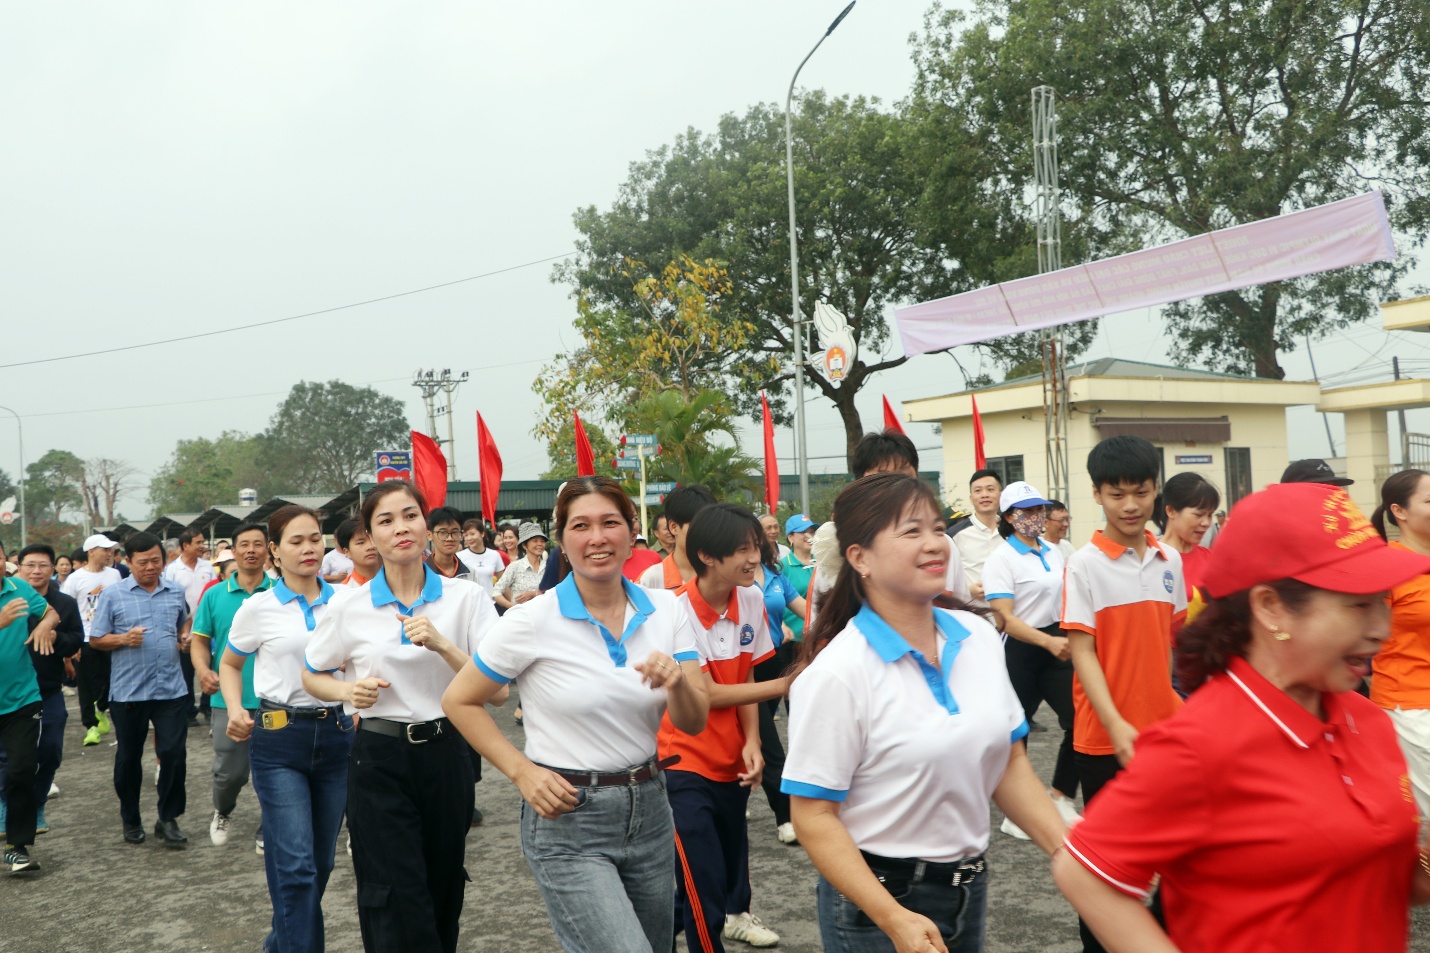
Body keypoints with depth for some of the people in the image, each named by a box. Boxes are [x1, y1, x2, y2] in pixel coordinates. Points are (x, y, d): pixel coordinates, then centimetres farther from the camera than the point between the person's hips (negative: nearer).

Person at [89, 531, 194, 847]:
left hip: (172, 689, 2)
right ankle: (130, 820, 29)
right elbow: (96, 639, -1)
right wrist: (124, 638, -18)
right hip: (128, 691, -1)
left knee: (174, 753, -3)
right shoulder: (112, 594, -3)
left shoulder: (176, 592, 7)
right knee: (128, 758, 12)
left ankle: (168, 820, 11)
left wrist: (185, 638, 4)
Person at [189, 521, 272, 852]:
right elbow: (199, 640, 6)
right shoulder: (215, 596, 5)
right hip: (229, 698, 1)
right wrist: (204, 670, -14)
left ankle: (267, 832, 23)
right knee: (230, 772, 4)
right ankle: (222, 812, 37)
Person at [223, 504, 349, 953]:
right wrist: (236, 710, -5)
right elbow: (230, 665, 13)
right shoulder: (258, 607, -2)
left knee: (321, 860, 12)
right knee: (297, 863, -10)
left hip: (336, 733, 3)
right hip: (279, 736, -3)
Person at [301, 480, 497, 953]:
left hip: (446, 757, 1)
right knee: (398, 909, -4)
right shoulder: (348, 605, -2)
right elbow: (312, 677, 13)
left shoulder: (466, 597, -3)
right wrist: (348, 691, -9)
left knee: (443, 898, 15)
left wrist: (442, 645, -22)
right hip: (380, 761, -1)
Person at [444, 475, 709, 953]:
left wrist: (677, 683, -23)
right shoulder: (533, 621, -11)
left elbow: (694, 722, -2)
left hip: (649, 808, 5)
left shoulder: (665, 610, -1)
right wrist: (522, 771, -11)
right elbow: (459, 701, -2)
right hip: (568, 819, -4)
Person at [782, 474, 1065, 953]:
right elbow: (813, 816, -17)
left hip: (970, 887, 6)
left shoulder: (979, 636, -3)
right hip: (877, 896, -6)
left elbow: (1008, 763, 6)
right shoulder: (836, 673, -20)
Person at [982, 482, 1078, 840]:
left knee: (1078, 720, -2)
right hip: (1020, 650, -6)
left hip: (1058, 645, 6)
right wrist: (1049, 642, -29)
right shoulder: (1001, 558, -11)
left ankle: (1060, 797, 20)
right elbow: (1006, 619, -18)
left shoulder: (1055, 553, 9)